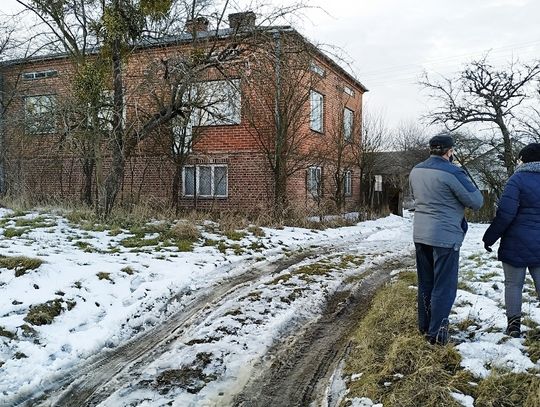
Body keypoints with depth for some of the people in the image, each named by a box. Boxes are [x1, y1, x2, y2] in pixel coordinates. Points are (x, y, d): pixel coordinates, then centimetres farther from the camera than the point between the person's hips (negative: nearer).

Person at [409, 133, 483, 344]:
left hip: (420, 234, 7)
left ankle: (424, 325, 29)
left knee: (425, 282, 18)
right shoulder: (453, 172, -17)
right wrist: (474, 190, 11)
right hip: (445, 237, -7)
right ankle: (436, 332, 7)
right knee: (444, 286, 3)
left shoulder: (415, 171, 5)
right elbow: (476, 201, -9)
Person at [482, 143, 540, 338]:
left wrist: (489, 237, -8)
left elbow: (505, 214, -17)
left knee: (513, 284, 7)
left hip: (516, 245, -4)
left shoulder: (518, 179, -11)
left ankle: (514, 323, 10)